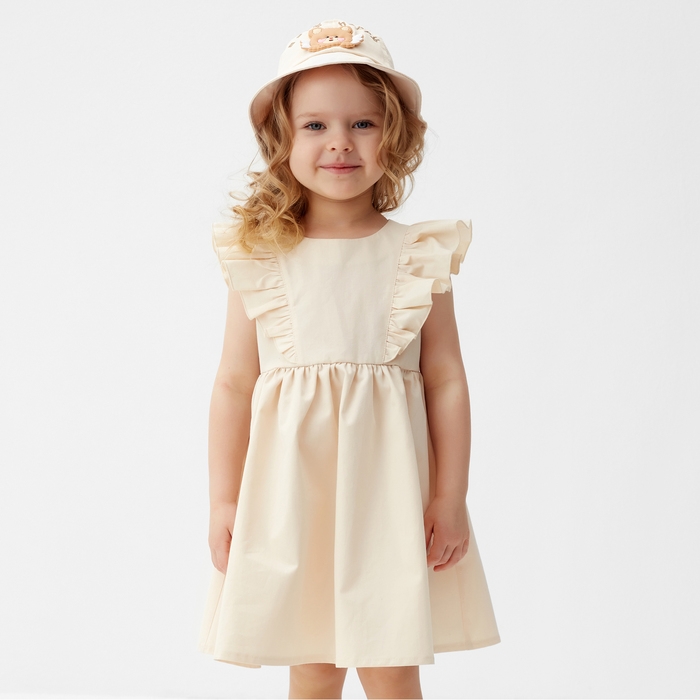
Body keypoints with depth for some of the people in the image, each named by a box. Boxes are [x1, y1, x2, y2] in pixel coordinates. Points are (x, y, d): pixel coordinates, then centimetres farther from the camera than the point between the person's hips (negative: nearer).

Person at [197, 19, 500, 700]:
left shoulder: (420, 256, 1)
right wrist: (223, 501, 2)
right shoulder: (262, 259, 1)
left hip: (388, 490, 0)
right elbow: (234, 385, 3)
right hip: (290, 490, 0)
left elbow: (445, 381, 2)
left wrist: (450, 496, 0)